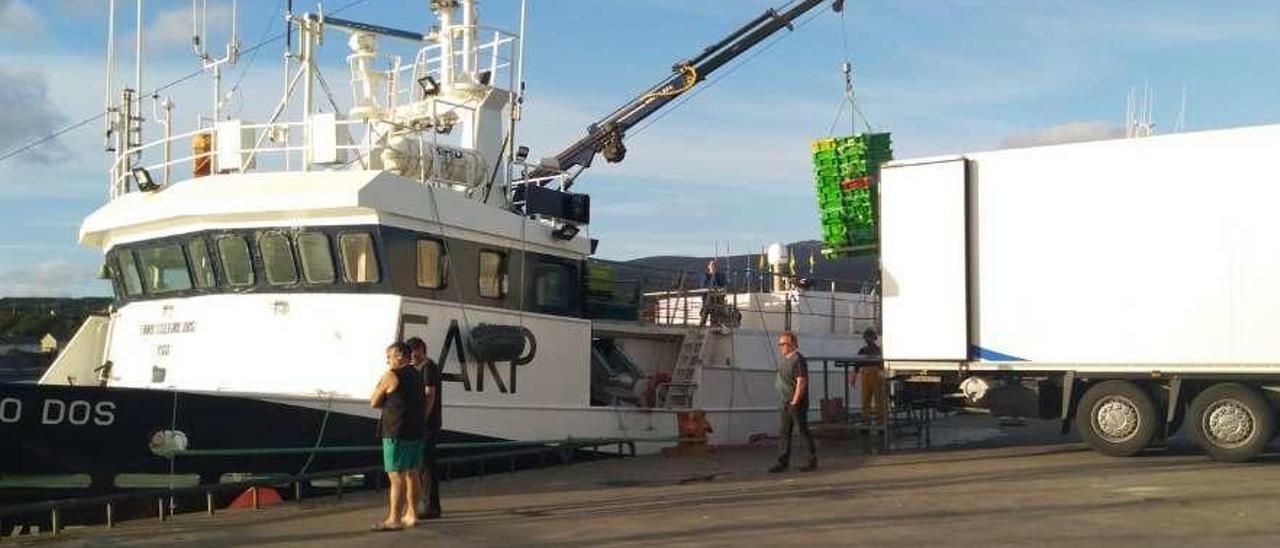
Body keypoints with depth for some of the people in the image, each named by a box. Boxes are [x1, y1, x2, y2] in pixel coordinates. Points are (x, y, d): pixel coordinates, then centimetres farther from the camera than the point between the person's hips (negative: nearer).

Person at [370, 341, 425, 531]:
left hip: (396, 432, -8)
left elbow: (374, 403, -3)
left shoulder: (391, 376, -11)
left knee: (396, 476, -6)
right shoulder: (416, 375, 13)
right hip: (416, 431, 8)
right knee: (411, 474, 13)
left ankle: (394, 519, -5)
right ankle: (411, 515, 18)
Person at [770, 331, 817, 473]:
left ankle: (813, 460, 10)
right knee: (784, 433, 8)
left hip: (796, 404, -9)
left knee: (803, 431, -1)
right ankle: (783, 461, 13)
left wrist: (794, 402, -19)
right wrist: (784, 402, 15)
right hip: (784, 404, 9)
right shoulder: (785, 359, 13)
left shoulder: (798, 360, -15)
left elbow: (801, 383, -19)